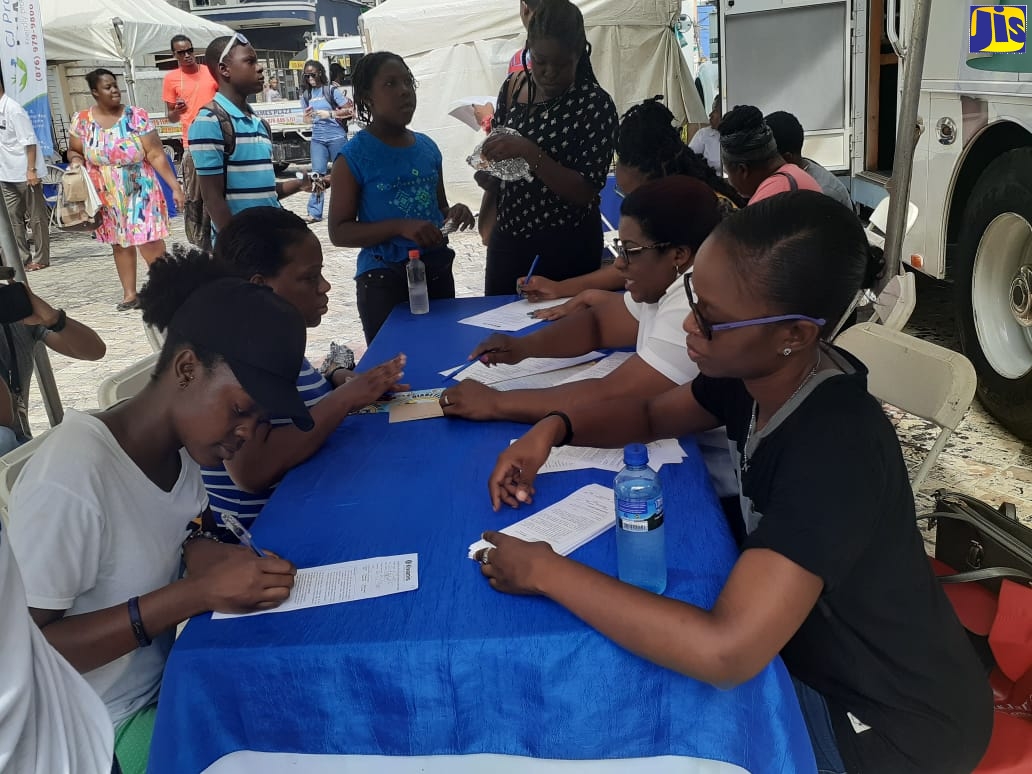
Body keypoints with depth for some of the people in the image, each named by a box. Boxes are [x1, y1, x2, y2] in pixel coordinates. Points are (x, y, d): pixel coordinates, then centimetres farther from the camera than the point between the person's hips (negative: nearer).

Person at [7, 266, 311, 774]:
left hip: (164, 677, 7)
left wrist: (221, 561, -16)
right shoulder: (71, 477, -29)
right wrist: (198, 593, -30)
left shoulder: (180, 444, -7)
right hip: (103, 730, -6)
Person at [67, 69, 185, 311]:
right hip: (107, 198, 3)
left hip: (140, 192, -3)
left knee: (149, 242, -9)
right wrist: (76, 160, -12)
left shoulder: (137, 116, -9)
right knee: (119, 243, 11)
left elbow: (156, 155, -11)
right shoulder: (82, 120, 0)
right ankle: (129, 293, 21)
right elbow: (74, 152, 12)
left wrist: (175, 187, -16)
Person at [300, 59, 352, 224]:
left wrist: (329, 114, -15)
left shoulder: (332, 90, -5)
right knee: (317, 174, -3)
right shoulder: (306, 94, 11)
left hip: (336, 137, -4)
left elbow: (349, 109, -6)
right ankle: (314, 213, -4)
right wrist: (308, 116, -3)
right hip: (317, 139, 4)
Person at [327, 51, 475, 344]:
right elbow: (339, 232, -13)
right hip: (384, 279, -5)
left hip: (437, 270, 6)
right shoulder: (354, 157, -10)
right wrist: (399, 226, -25)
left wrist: (454, 214, -4)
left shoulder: (428, 147, 6)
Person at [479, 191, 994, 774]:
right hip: (820, 652, 7)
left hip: (890, 723, -6)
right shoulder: (759, 372, -11)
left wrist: (546, 571, -33)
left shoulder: (836, 449, -35)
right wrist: (555, 428, -11)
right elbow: (652, 415, 8)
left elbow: (726, 652, -42)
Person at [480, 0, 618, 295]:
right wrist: (487, 176, -4)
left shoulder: (596, 104, -15)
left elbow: (585, 192, -21)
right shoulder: (513, 87, 1)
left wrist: (529, 153, -29)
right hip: (507, 237, 5)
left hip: (566, 247, -5)